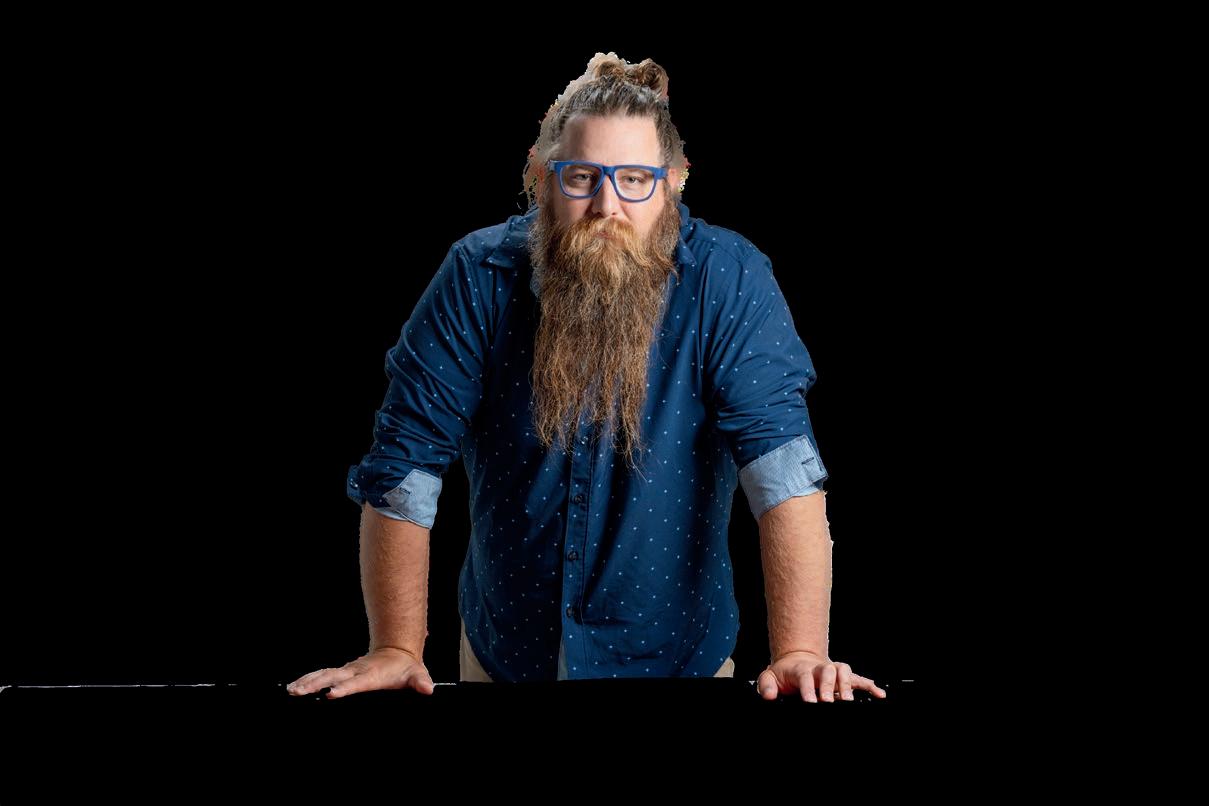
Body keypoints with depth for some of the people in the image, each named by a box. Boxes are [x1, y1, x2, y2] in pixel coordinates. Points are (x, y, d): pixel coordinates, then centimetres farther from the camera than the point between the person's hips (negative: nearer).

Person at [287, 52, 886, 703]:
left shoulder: (728, 280, -17)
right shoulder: (479, 277, -13)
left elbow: (782, 461, -25)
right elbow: (404, 467, -12)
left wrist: (798, 653, -35)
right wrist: (396, 650, -18)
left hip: (679, 655, -1)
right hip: (505, 650, 1)